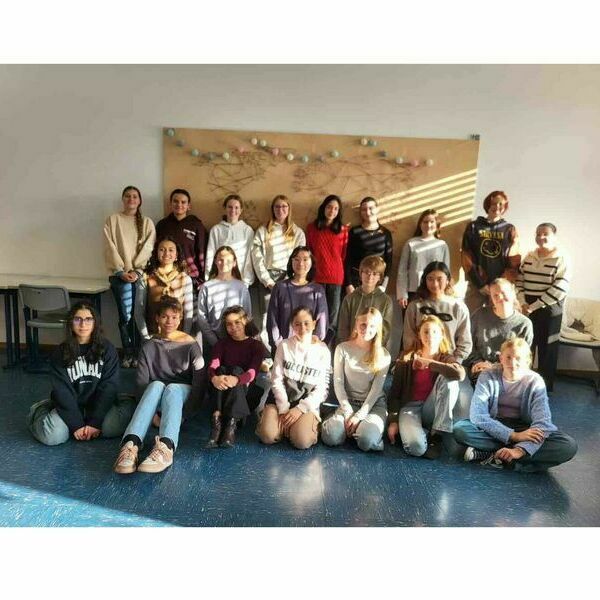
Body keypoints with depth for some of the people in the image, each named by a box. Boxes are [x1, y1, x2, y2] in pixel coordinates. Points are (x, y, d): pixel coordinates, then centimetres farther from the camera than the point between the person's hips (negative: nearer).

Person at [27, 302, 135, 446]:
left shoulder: (107, 349, -5)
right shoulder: (60, 353, -3)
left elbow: (108, 387, -9)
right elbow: (63, 392, -9)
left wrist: (95, 422, -17)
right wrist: (76, 425, -18)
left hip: (99, 404, -1)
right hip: (69, 407, 1)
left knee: (112, 426, -30)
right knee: (53, 436, -23)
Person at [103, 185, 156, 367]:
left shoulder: (147, 223, 12)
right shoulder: (113, 220, 9)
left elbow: (148, 249, 2)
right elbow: (110, 248, 1)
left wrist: (137, 271, -11)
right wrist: (121, 271, -9)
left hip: (141, 274, 1)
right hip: (121, 275, -1)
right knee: (126, 315, -9)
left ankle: (137, 353, 11)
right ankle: (128, 354, 4)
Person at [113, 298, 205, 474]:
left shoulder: (190, 344, -3)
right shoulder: (149, 347, 1)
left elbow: (200, 380, -11)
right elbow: (141, 382, -7)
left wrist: (187, 410, -23)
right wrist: (153, 412, -21)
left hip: (182, 393, -1)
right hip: (156, 393, 1)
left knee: (171, 388, -36)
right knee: (156, 385, -33)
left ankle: (166, 447, -63)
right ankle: (131, 444, -56)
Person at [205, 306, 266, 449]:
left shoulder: (257, 345, 0)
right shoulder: (221, 343, 8)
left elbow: (252, 372, -18)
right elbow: (213, 366, -12)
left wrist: (236, 379, -42)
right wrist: (214, 378, -38)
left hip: (246, 392, -2)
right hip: (221, 394, 2)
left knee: (236, 370, -29)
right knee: (221, 370, -25)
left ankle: (231, 424, -44)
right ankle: (216, 420, -43)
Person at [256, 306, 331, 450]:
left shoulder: (323, 351, -2)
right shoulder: (284, 346, 0)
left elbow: (322, 389, -4)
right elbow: (276, 379, -4)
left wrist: (300, 408, -14)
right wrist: (284, 409, -13)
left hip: (307, 402, -1)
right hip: (281, 399, 1)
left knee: (302, 441, -26)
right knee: (268, 436, -22)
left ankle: (311, 422, 6)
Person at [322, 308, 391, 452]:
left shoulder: (383, 355, -5)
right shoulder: (342, 348, -3)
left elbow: (376, 389, -9)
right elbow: (338, 383, -4)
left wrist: (359, 415, -17)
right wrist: (348, 412, -13)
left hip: (374, 404, -1)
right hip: (349, 402, 1)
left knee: (366, 440, -30)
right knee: (330, 437, -25)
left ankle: (368, 426, 4)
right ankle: (352, 425, 6)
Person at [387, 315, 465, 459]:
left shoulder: (446, 358, 0)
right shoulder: (407, 358, -2)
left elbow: (460, 374, -26)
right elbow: (394, 391, -1)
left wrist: (429, 363, -17)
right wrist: (393, 421, -8)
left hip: (431, 410, 3)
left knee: (449, 379, -26)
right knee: (416, 447, -34)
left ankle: (436, 435, -18)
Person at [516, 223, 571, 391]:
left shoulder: (562, 259, -8)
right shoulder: (529, 256, 9)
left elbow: (559, 289, -16)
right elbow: (519, 280, 8)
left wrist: (534, 306, -16)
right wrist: (523, 303, -6)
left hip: (549, 311, -4)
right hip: (526, 309, 4)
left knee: (546, 349, 6)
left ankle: (545, 387, 21)